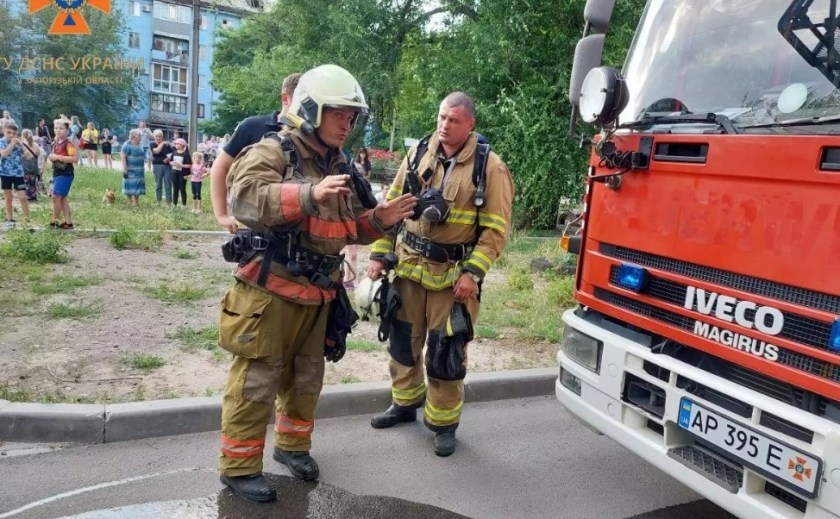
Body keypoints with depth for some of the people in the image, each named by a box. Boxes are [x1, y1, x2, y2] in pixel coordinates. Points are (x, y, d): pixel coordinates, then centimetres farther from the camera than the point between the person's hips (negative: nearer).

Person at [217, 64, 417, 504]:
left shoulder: (340, 168, 14)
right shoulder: (273, 152, -9)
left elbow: (348, 229, 20)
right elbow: (245, 196, -28)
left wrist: (379, 220, 0)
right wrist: (310, 195, -37)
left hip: (318, 296, 7)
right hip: (270, 292, -7)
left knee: (306, 379, 19)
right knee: (256, 382, 2)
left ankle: (292, 445, 39)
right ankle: (238, 466, 19)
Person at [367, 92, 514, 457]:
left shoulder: (490, 167, -8)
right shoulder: (418, 154, 4)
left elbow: (496, 228, -10)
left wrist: (472, 273, -17)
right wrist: (379, 254, 3)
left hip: (453, 273, -4)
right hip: (409, 266, 4)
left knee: (445, 352, 3)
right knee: (403, 341, 15)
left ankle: (444, 423, 23)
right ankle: (405, 404, 38)